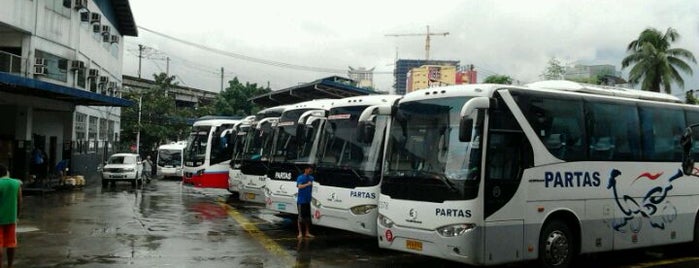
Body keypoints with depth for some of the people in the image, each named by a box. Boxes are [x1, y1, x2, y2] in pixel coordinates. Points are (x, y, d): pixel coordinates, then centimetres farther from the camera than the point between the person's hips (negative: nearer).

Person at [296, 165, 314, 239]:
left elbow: (313, 186, 15)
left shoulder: (311, 178, 11)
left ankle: (307, 232, 21)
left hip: (308, 200, 6)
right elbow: (299, 186, -21)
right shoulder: (300, 177, -6)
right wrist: (307, 184, -25)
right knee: (301, 217, 0)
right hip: (301, 200, -5)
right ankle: (300, 233, 7)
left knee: (308, 217, 12)